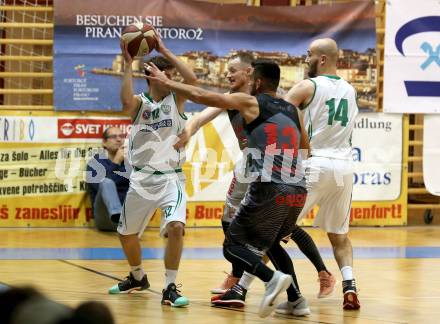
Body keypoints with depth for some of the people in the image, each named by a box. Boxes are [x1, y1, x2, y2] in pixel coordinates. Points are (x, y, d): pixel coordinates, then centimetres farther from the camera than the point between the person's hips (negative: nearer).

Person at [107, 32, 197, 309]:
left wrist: (164, 50, -17)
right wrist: (129, 64, -24)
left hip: (171, 178, -2)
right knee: (127, 233, 13)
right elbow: (126, 102, -25)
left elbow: (192, 80, -19)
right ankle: (138, 278, 40)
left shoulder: (176, 100, 1)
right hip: (142, 178, 2)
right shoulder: (140, 103, 0)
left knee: (176, 226, -24)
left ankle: (170, 288, -15)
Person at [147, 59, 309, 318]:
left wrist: (166, 82, 11)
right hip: (298, 191, 6)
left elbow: (201, 95, 2)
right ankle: (296, 299, 16)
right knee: (272, 243, 29)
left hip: (269, 190, -6)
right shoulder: (292, 111, 20)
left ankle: (273, 278, -18)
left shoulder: (251, 102, 5)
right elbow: (305, 145, 38)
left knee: (233, 246, 6)